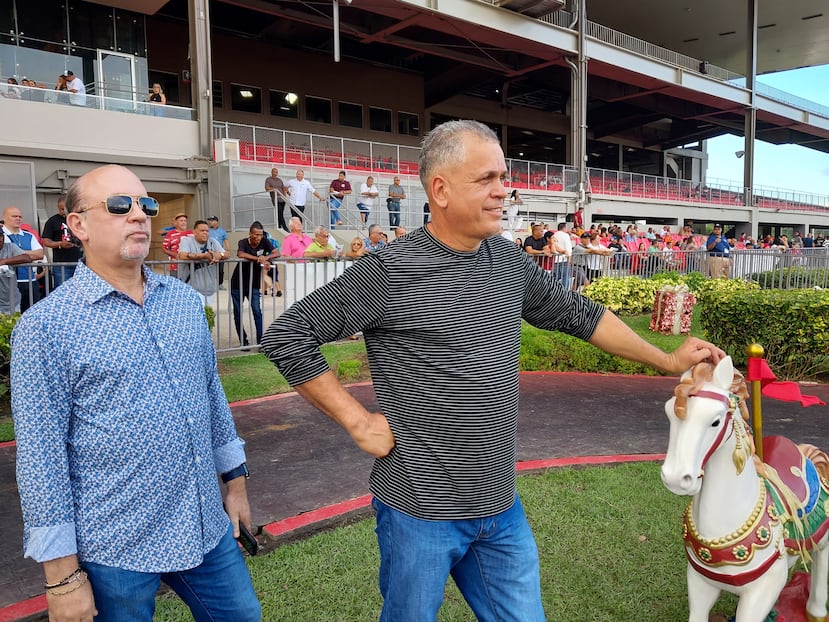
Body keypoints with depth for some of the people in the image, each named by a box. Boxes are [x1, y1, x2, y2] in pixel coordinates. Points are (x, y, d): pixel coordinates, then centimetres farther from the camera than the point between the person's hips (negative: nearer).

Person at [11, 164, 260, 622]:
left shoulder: (184, 299, 4)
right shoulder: (46, 326, -12)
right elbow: (41, 455, -12)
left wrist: (235, 479, 14)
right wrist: (62, 572, -10)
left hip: (206, 529, 5)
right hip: (113, 549, -5)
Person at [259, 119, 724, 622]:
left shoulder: (511, 262, 2)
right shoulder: (390, 273, -16)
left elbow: (579, 315, 16)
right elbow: (286, 337, -14)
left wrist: (668, 360, 18)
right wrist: (359, 421, -14)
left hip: (502, 508, 5)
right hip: (420, 512, -5)